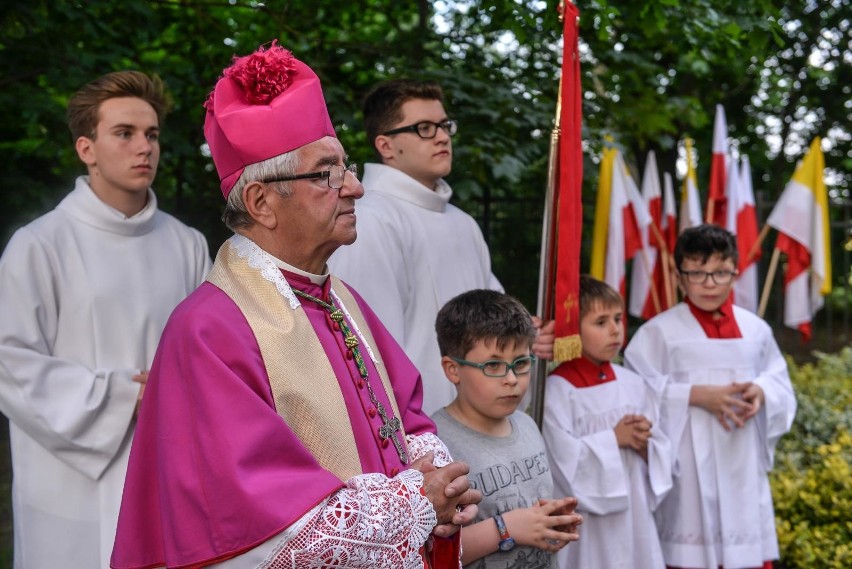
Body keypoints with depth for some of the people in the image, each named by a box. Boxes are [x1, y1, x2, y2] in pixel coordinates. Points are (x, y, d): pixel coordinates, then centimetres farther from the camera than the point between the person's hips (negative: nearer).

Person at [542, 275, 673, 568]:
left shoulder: (634, 384, 7)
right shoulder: (559, 390, -11)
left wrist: (644, 445, -10)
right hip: (586, 526, -5)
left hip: (635, 515, 6)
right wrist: (614, 438, -14)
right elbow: (563, 461, -20)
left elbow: (663, 454, 11)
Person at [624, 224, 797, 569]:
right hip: (688, 466, -4)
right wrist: (697, 395, -18)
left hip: (743, 466, 4)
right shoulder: (659, 331, -6)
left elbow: (782, 387, 12)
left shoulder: (755, 330, 7)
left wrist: (760, 392, -11)